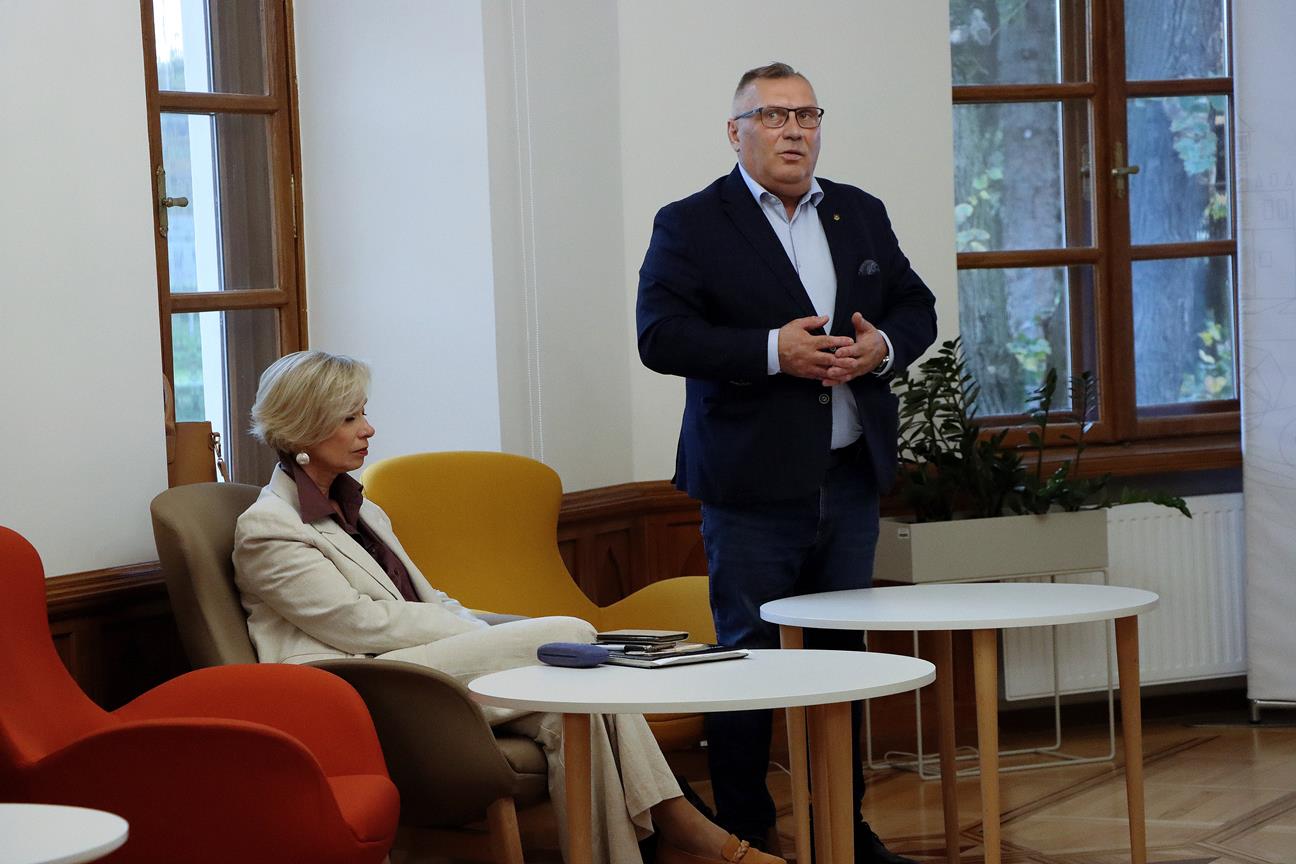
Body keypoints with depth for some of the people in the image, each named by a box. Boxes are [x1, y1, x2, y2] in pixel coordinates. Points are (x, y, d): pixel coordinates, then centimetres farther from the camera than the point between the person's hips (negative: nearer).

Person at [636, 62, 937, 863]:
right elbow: (661, 336, -14)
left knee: (843, 651, 12)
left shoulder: (862, 214, 12)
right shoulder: (691, 225, -4)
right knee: (749, 656, 0)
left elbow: (917, 307, 15)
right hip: (753, 485, -5)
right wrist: (772, 351, -22)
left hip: (851, 477, 5)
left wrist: (884, 346, -8)